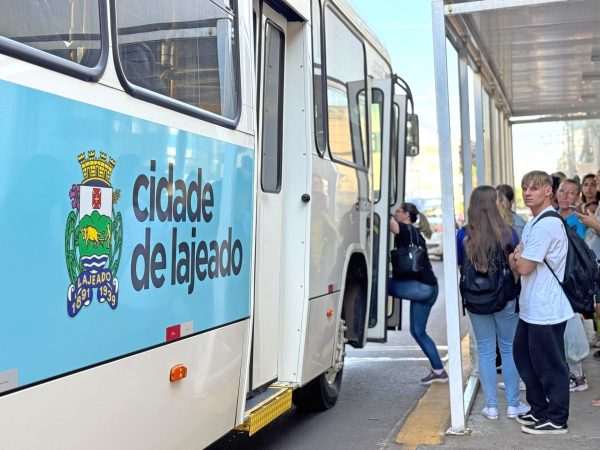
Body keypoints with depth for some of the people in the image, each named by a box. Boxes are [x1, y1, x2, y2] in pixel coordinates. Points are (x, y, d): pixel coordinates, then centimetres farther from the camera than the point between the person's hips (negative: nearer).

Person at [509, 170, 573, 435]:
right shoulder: (533, 224, 14)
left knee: (549, 365, 2)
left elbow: (524, 267, -19)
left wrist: (515, 257, 1)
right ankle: (539, 410, 33)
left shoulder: (547, 224, -19)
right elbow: (517, 265, 18)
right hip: (531, 308, 10)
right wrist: (517, 257, -3)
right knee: (523, 355, 18)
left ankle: (557, 420, 17)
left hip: (546, 310, -10)